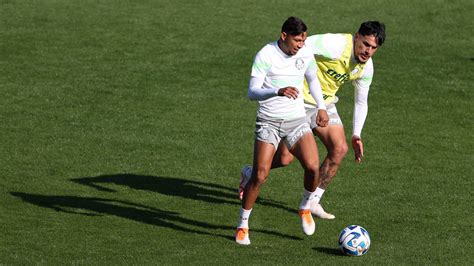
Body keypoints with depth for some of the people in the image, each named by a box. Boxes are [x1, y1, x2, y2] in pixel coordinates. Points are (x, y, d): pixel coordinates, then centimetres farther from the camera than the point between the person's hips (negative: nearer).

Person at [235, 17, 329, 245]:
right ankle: (242, 226, 6)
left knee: (313, 167, -16)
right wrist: (278, 91, -37)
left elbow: (312, 79, 22)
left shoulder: (305, 54, 1)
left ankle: (305, 209, 13)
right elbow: (252, 92, -21)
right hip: (268, 121, -4)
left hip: (297, 120, 4)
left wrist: (321, 107, 17)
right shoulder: (265, 55, -15)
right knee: (260, 175, -12)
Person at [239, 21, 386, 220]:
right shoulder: (335, 45, -27)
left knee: (340, 148, -10)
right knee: (285, 157, -9)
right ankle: (249, 174, 24)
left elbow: (361, 102, 13)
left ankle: (312, 202, 2)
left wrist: (356, 135, 7)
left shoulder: (366, 68, -2)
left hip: (324, 104, 7)